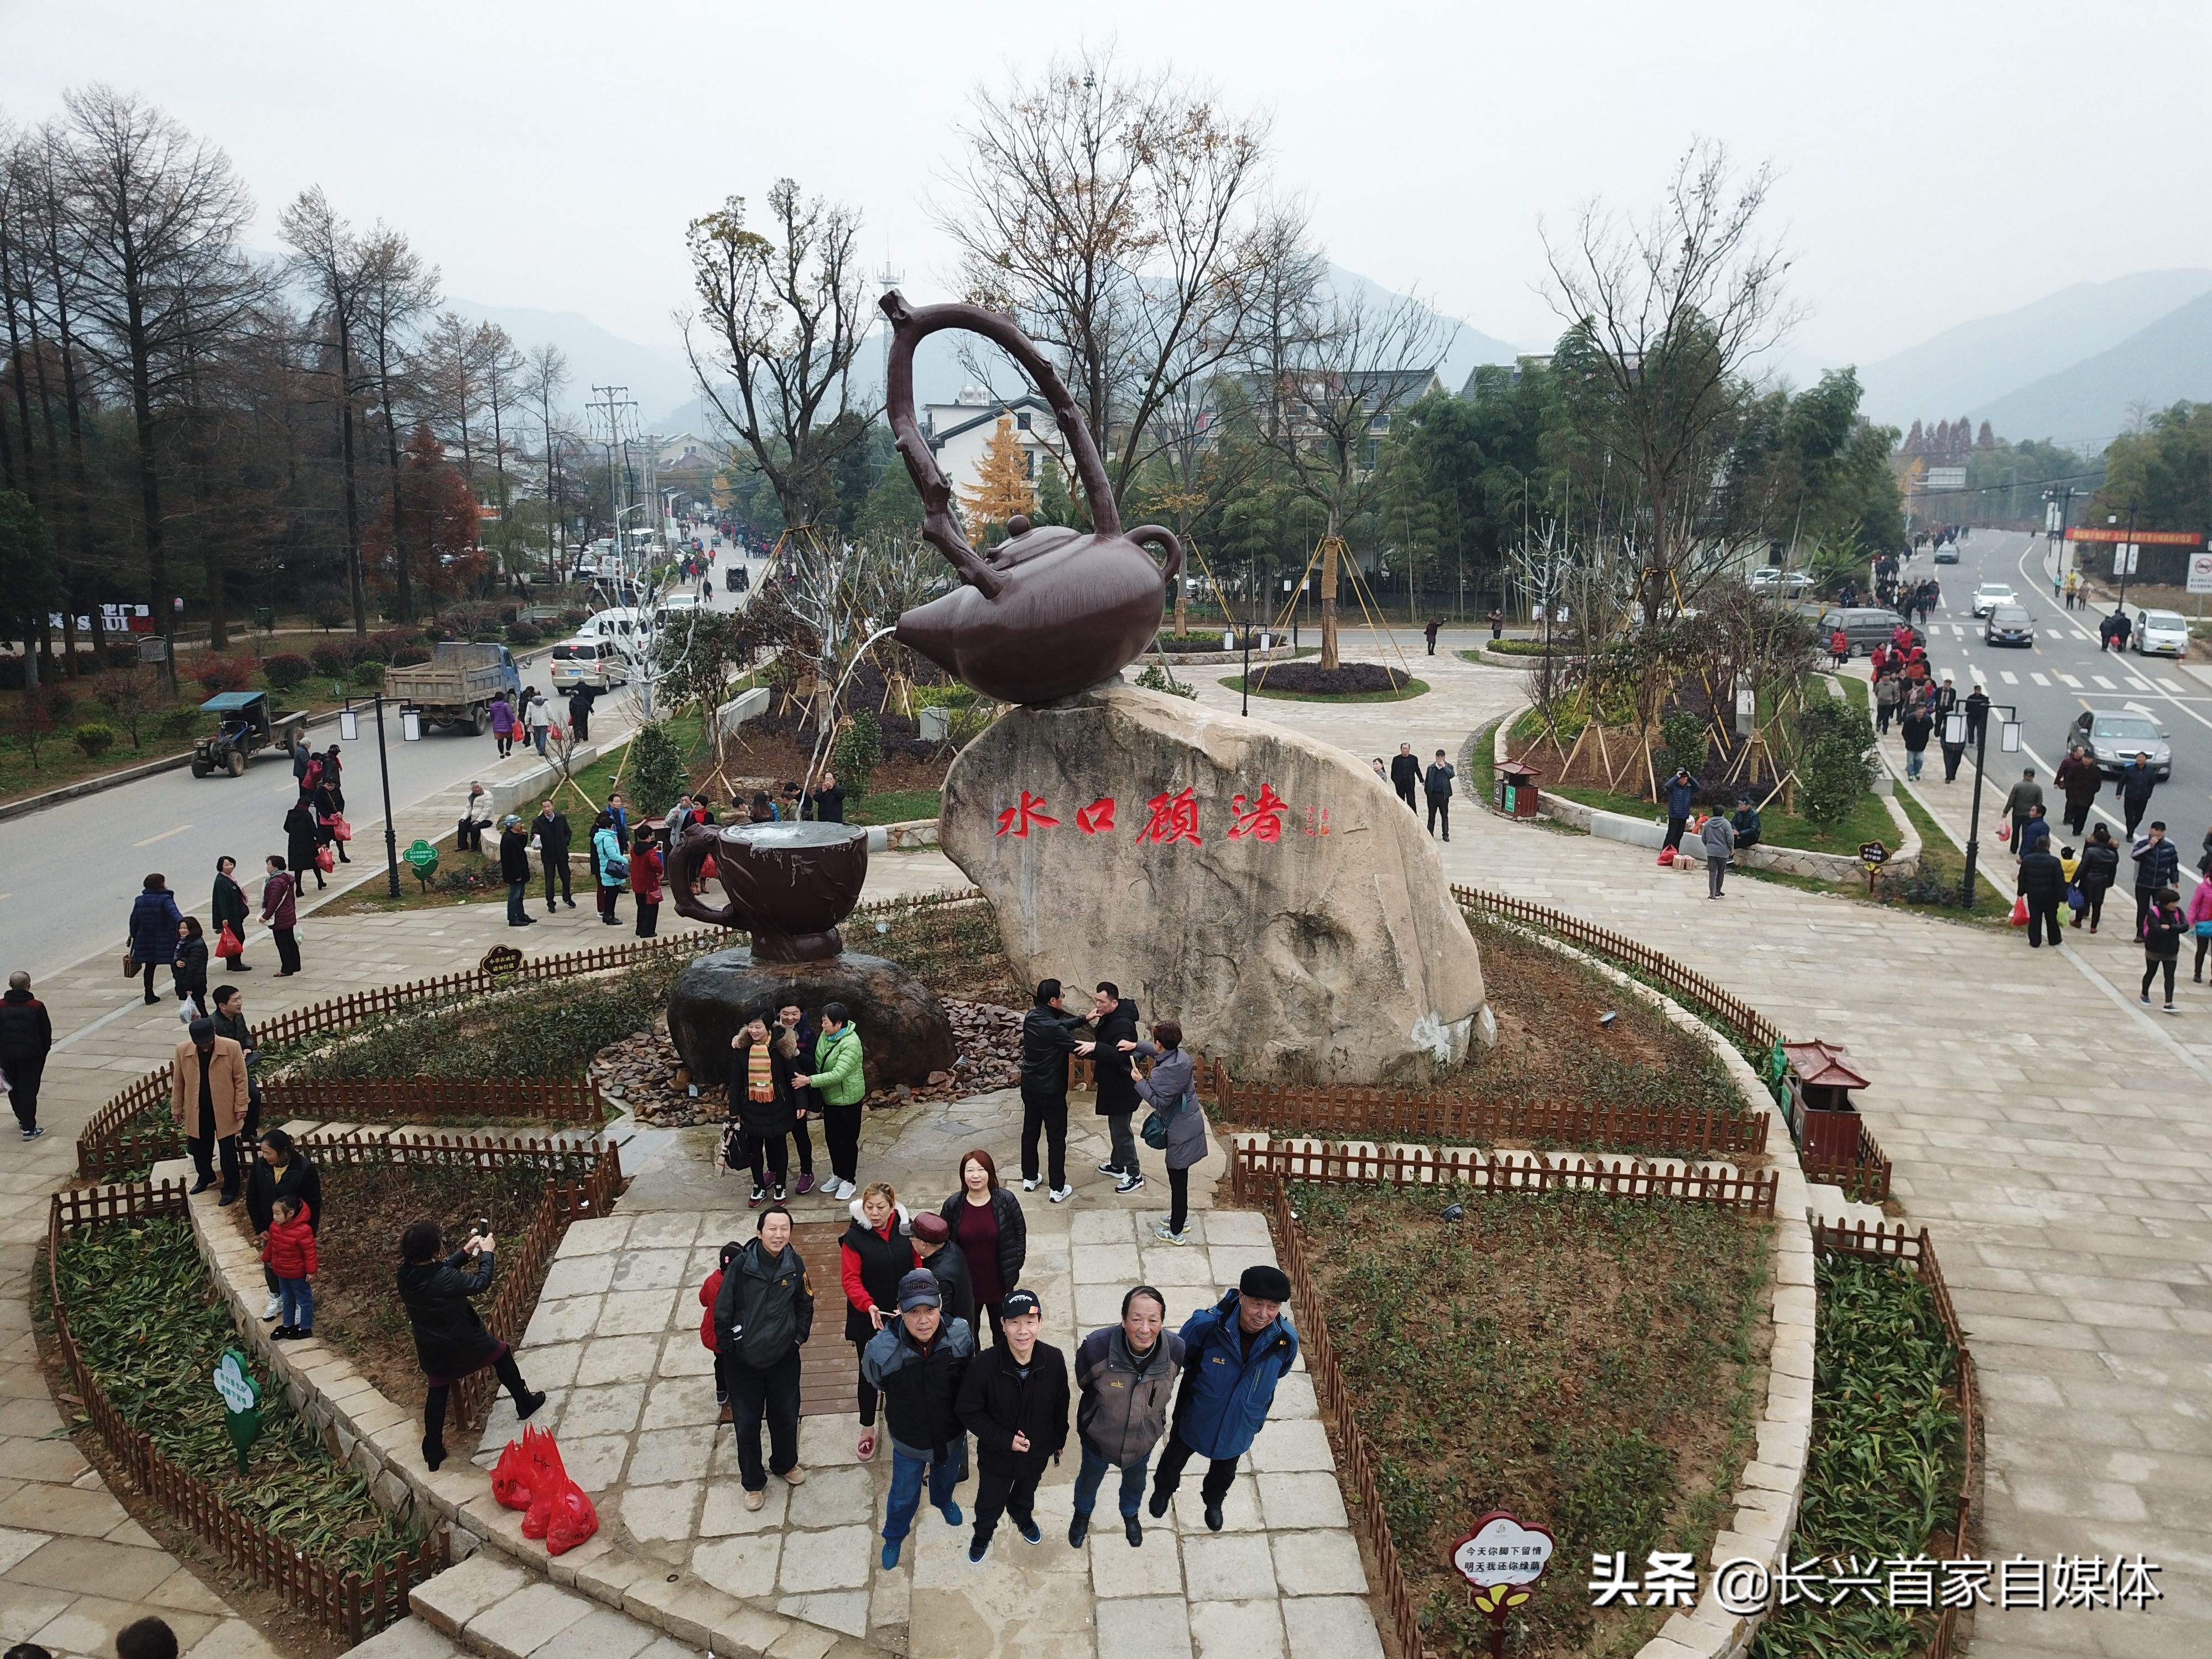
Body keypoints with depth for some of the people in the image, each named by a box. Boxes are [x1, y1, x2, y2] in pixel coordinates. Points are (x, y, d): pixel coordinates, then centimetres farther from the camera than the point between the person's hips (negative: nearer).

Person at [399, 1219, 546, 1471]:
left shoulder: (406, 1274, -13)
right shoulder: (443, 1279, -35)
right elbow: (481, 1283, -20)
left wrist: (466, 1251, 4)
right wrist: (487, 1253, -9)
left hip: (430, 1350, 5)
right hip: (461, 1344, -5)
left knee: (436, 1393, 22)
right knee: (501, 1353, 20)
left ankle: (433, 1452, 27)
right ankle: (525, 1405, 35)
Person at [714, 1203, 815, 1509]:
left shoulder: (795, 1265, -10)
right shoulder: (741, 1265, -20)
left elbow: (805, 1304, 7)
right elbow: (723, 1310, -9)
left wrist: (800, 1336, 3)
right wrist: (727, 1347, -4)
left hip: (784, 1356, 2)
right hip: (743, 1360, -2)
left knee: (786, 1415, 18)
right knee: (747, 1423, 10)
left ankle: (786, 1463, 46)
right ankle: (753, 1482, 31)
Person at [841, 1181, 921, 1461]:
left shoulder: (906, 1230, -3)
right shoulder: (854, 1238, -12)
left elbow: (918, 1266, 0)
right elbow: (850, 1278, -16)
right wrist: (869, 1305, -31)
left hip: (904, 1316, 2)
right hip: (869, 1318, -2)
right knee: (870, 1373, 8)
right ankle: (867, 1429, 26)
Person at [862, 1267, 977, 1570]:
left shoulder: (961, 1337, -30)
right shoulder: (881, 1350, -35)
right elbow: (872, 1387, -9)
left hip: (952, 1437, 2)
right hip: (909, 1441, -2)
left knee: (946, 1478, 32)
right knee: (904, 1495, 21)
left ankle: (943, 1500, 67)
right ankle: (894, 1536, 54)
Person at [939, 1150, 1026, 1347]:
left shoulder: (1006, 1201, -13)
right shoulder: (953, 1205, -10)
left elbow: (1021, 1232, -3)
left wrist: (1014, 1266, -5)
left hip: (1000, 1283, 0)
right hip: (966, 1285, 1)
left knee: (1001, 1331, 20)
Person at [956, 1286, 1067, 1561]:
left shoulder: (1054, 1360, -26)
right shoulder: (982, 1366, -34)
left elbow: (1060, 1404, -7)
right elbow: (969, 1413, -20)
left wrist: (1059, 1441, 7)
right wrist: (1005, 1440, -25)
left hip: (1037, 1453, 3)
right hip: (996, 1456, -2)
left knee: (1026, 1493, 33)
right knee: (990, 1503, 25)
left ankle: (1023, 1518, 66)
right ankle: (983, 1535, 57)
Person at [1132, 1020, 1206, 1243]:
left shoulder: (1165, 1071, -28)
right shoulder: (1180, 1055, 0)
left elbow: (1159, 1101, -22)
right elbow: (1158, 1052, 23)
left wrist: (1140, 1082, -13)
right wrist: (1136, 1046, 23)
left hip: (1181, 1130, -9)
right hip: (1191, 1121, 9)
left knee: (1177, 1179, 2)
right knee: (1179, 1176, 23)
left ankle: (1176, 1232, 13)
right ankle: (1181, 1218, 38)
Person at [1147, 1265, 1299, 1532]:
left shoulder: (1287, 1339, -29)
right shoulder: (1206, 1325, -38)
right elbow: (1178, 1359, -14)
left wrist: (1257, 1415, 8)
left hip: (1239, 1427, 2)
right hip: (1195, 1417, -2)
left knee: (1225, 1471, 32)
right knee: (1175, 1459, 30)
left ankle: (1214, 1502, 65)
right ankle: (1163, 1490, 63)